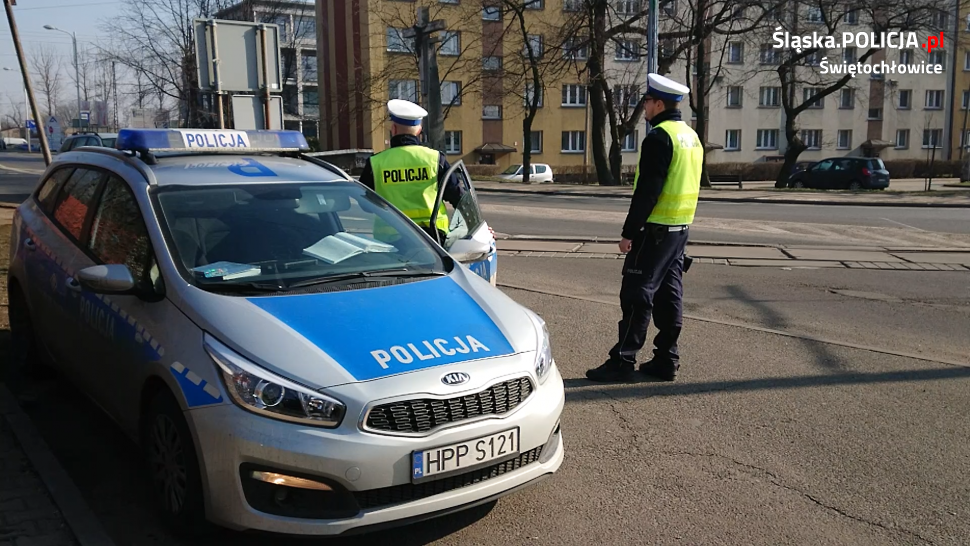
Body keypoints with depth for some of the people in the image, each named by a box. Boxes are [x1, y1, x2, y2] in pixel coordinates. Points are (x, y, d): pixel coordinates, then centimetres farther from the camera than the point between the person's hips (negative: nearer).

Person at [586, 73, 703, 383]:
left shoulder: (659, 137, -15)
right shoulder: (691, 137, 15)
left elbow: (647, 190, -20)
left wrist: (629, 232, -17)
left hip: (655, 228, -9)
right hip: (680, 228, 9)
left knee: (637, 294, -5)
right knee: (669, 293, 11)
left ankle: (623, 361, -1)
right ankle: (666, 361, 16)